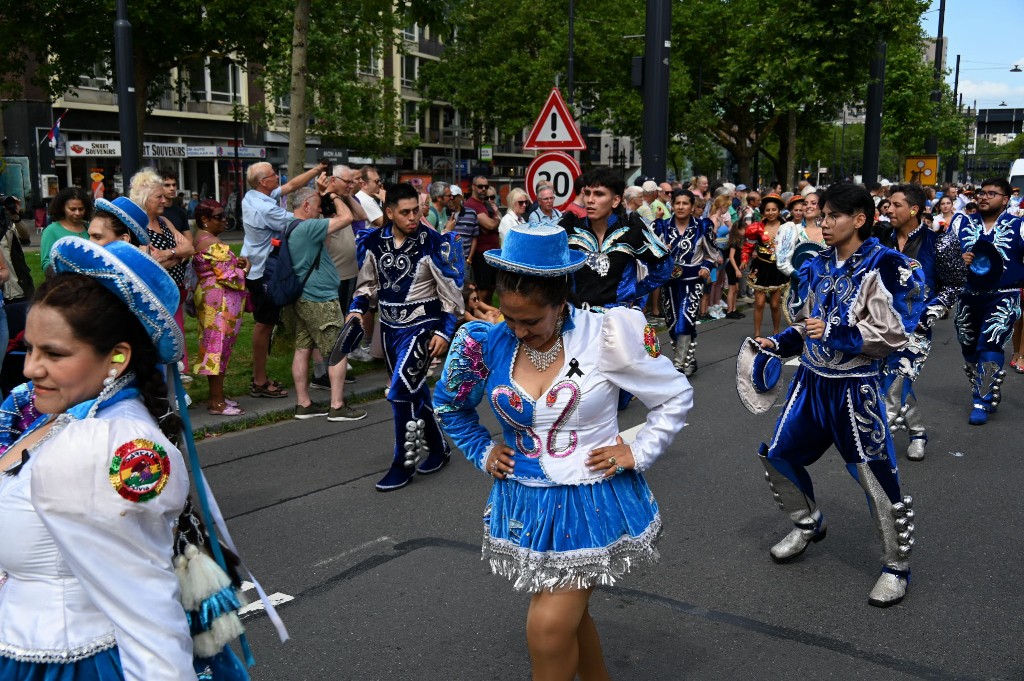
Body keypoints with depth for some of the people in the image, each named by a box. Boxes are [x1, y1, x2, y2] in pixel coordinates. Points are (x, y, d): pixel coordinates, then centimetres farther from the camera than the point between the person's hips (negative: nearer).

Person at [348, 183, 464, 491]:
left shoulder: (433, 244, -15)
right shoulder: (374, 242, -1)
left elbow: (451, 292, -10)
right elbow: (368, 283, 13)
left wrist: (444, 331, -14)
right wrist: (357, 308, -4)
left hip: (421, 326, -6)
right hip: (389, 327, 6)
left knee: (401, 391, -15)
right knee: (415, 391, 16)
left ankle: (403, 464, 0)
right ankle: (438, 448, 35)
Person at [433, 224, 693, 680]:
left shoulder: (607, 337, -16)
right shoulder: (487, 344, -8)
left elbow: (676, 396, -3)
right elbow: (449, 405, 13)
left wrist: (638, 453, -8)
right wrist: (483, 452, 4)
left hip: (594, 502, -4)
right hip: (525, 502, 4)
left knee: (550, 626, -10)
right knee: (567, 612, 19)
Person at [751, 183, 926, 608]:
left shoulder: (883, 267, -15)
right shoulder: (817, 266, 6)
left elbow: (892, 335, -18)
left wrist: (837, 333, -23)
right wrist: (778, 345, 2)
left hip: (855, 387, -7)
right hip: (812, 379, 7)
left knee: (876, 475, -1)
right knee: (778, 455, 12)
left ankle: (897, 566, 19)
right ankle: (808, 524, 38)